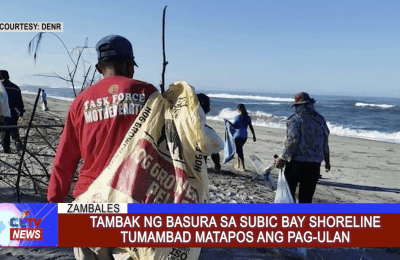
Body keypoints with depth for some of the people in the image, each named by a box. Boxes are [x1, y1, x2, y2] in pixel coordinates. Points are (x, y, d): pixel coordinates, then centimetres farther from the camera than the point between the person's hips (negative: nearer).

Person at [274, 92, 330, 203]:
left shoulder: (295, 119, -7)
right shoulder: (320, 119, 9)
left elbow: (292, 142, -17)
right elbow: (325, 144, 14)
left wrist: (282, 158, -12)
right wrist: (327, 161, 24)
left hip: (296, 164, -4)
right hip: (314, 165, 5)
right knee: (306, 197, 11)